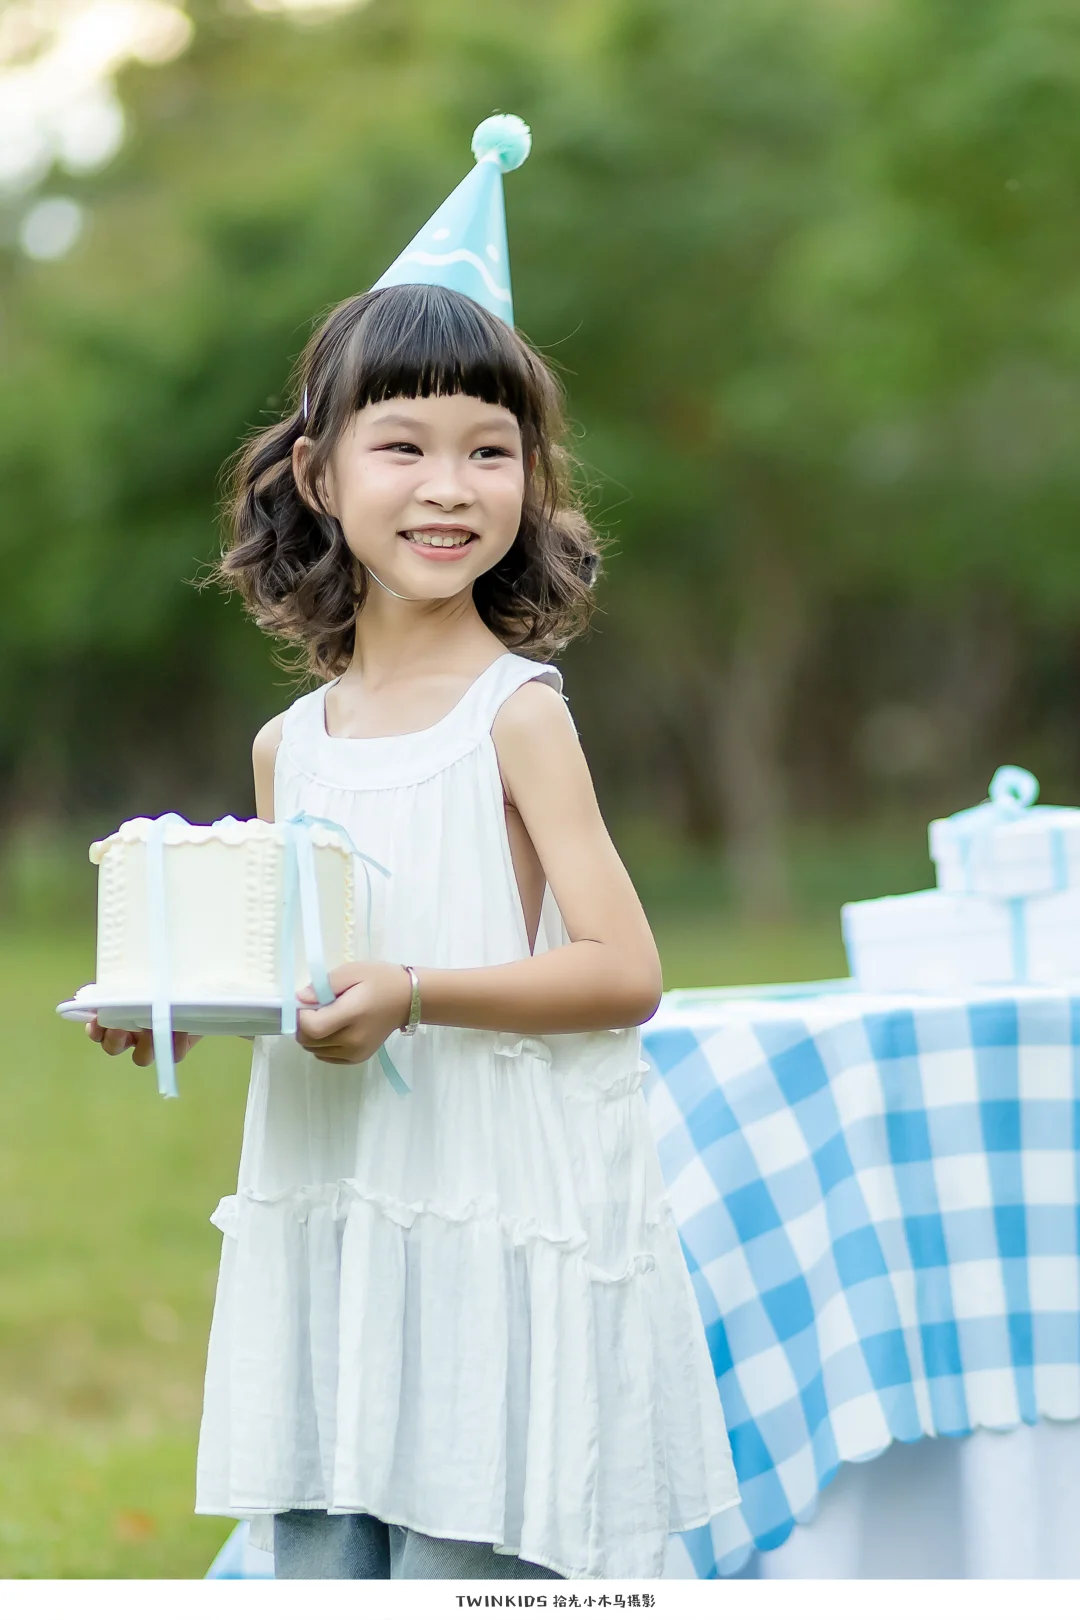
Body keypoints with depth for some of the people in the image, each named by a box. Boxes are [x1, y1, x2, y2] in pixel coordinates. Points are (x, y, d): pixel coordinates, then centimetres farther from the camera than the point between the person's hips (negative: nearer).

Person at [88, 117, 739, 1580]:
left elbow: (624, 971, -12)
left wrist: (412, 995, -21)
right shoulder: (289, 745, 11)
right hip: (324, 1227, 6)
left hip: (501, 1236, -5)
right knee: (315, 1563, 6)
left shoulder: (517, 715, -6)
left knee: (464, 1563, -6)